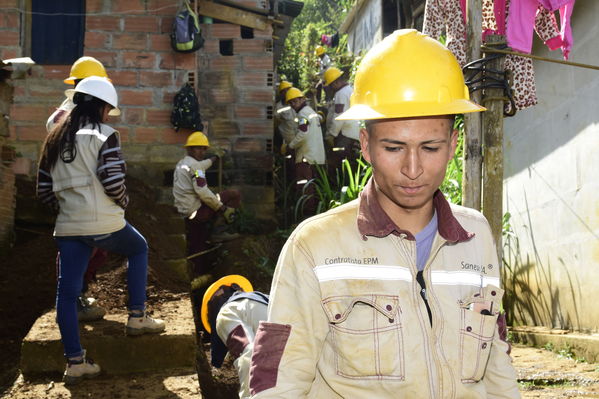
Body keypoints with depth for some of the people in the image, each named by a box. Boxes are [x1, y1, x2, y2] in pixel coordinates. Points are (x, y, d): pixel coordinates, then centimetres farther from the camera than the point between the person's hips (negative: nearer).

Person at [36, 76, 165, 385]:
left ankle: (74, 362, 6)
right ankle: (137, 317, 23)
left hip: (68, 227, 5)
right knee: (138, 249, 24)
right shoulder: (104, 135, -6)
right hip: (103, 223, -4)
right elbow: (113, 183, -15)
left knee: (67, 291, 6)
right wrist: (124, 201, 4)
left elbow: (44, 191, 12)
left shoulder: (55, 139, 13)